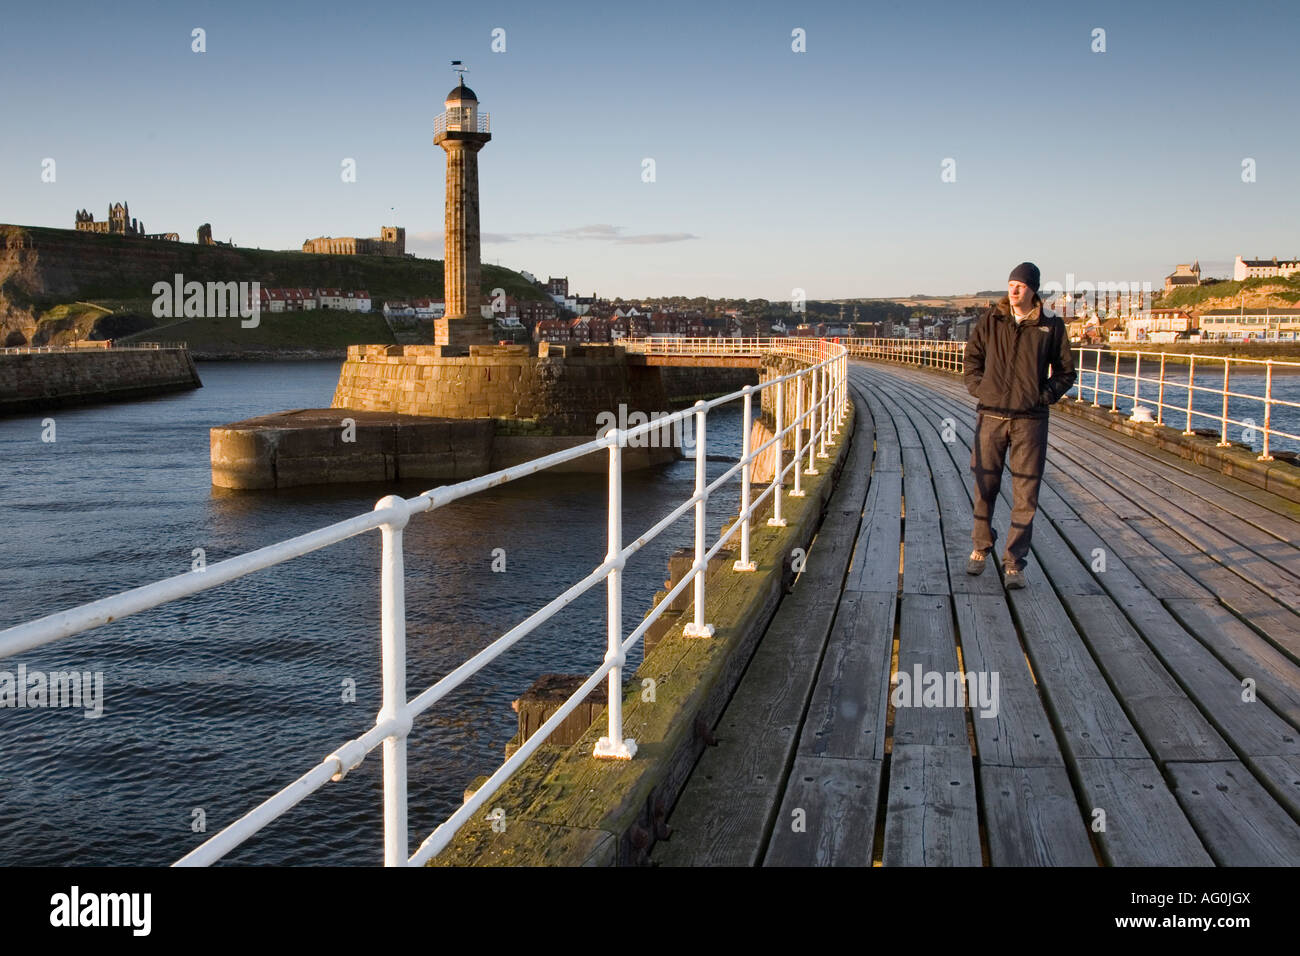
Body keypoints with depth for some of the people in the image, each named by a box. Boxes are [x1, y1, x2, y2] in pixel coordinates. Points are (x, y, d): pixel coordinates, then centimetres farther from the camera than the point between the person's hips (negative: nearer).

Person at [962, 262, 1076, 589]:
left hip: (1030, 419, -1)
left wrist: (1045, 396, -4)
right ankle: (981, 547, 29)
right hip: (991, 415, 1)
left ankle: (1014, 563, 7)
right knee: (985, 487, 8)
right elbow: (972, 357, 16)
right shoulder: (990, 320, 5)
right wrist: (978, 388, 2)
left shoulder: (1051, 326, 2)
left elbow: (1065, 371, 11)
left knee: (1025, 494, -1)